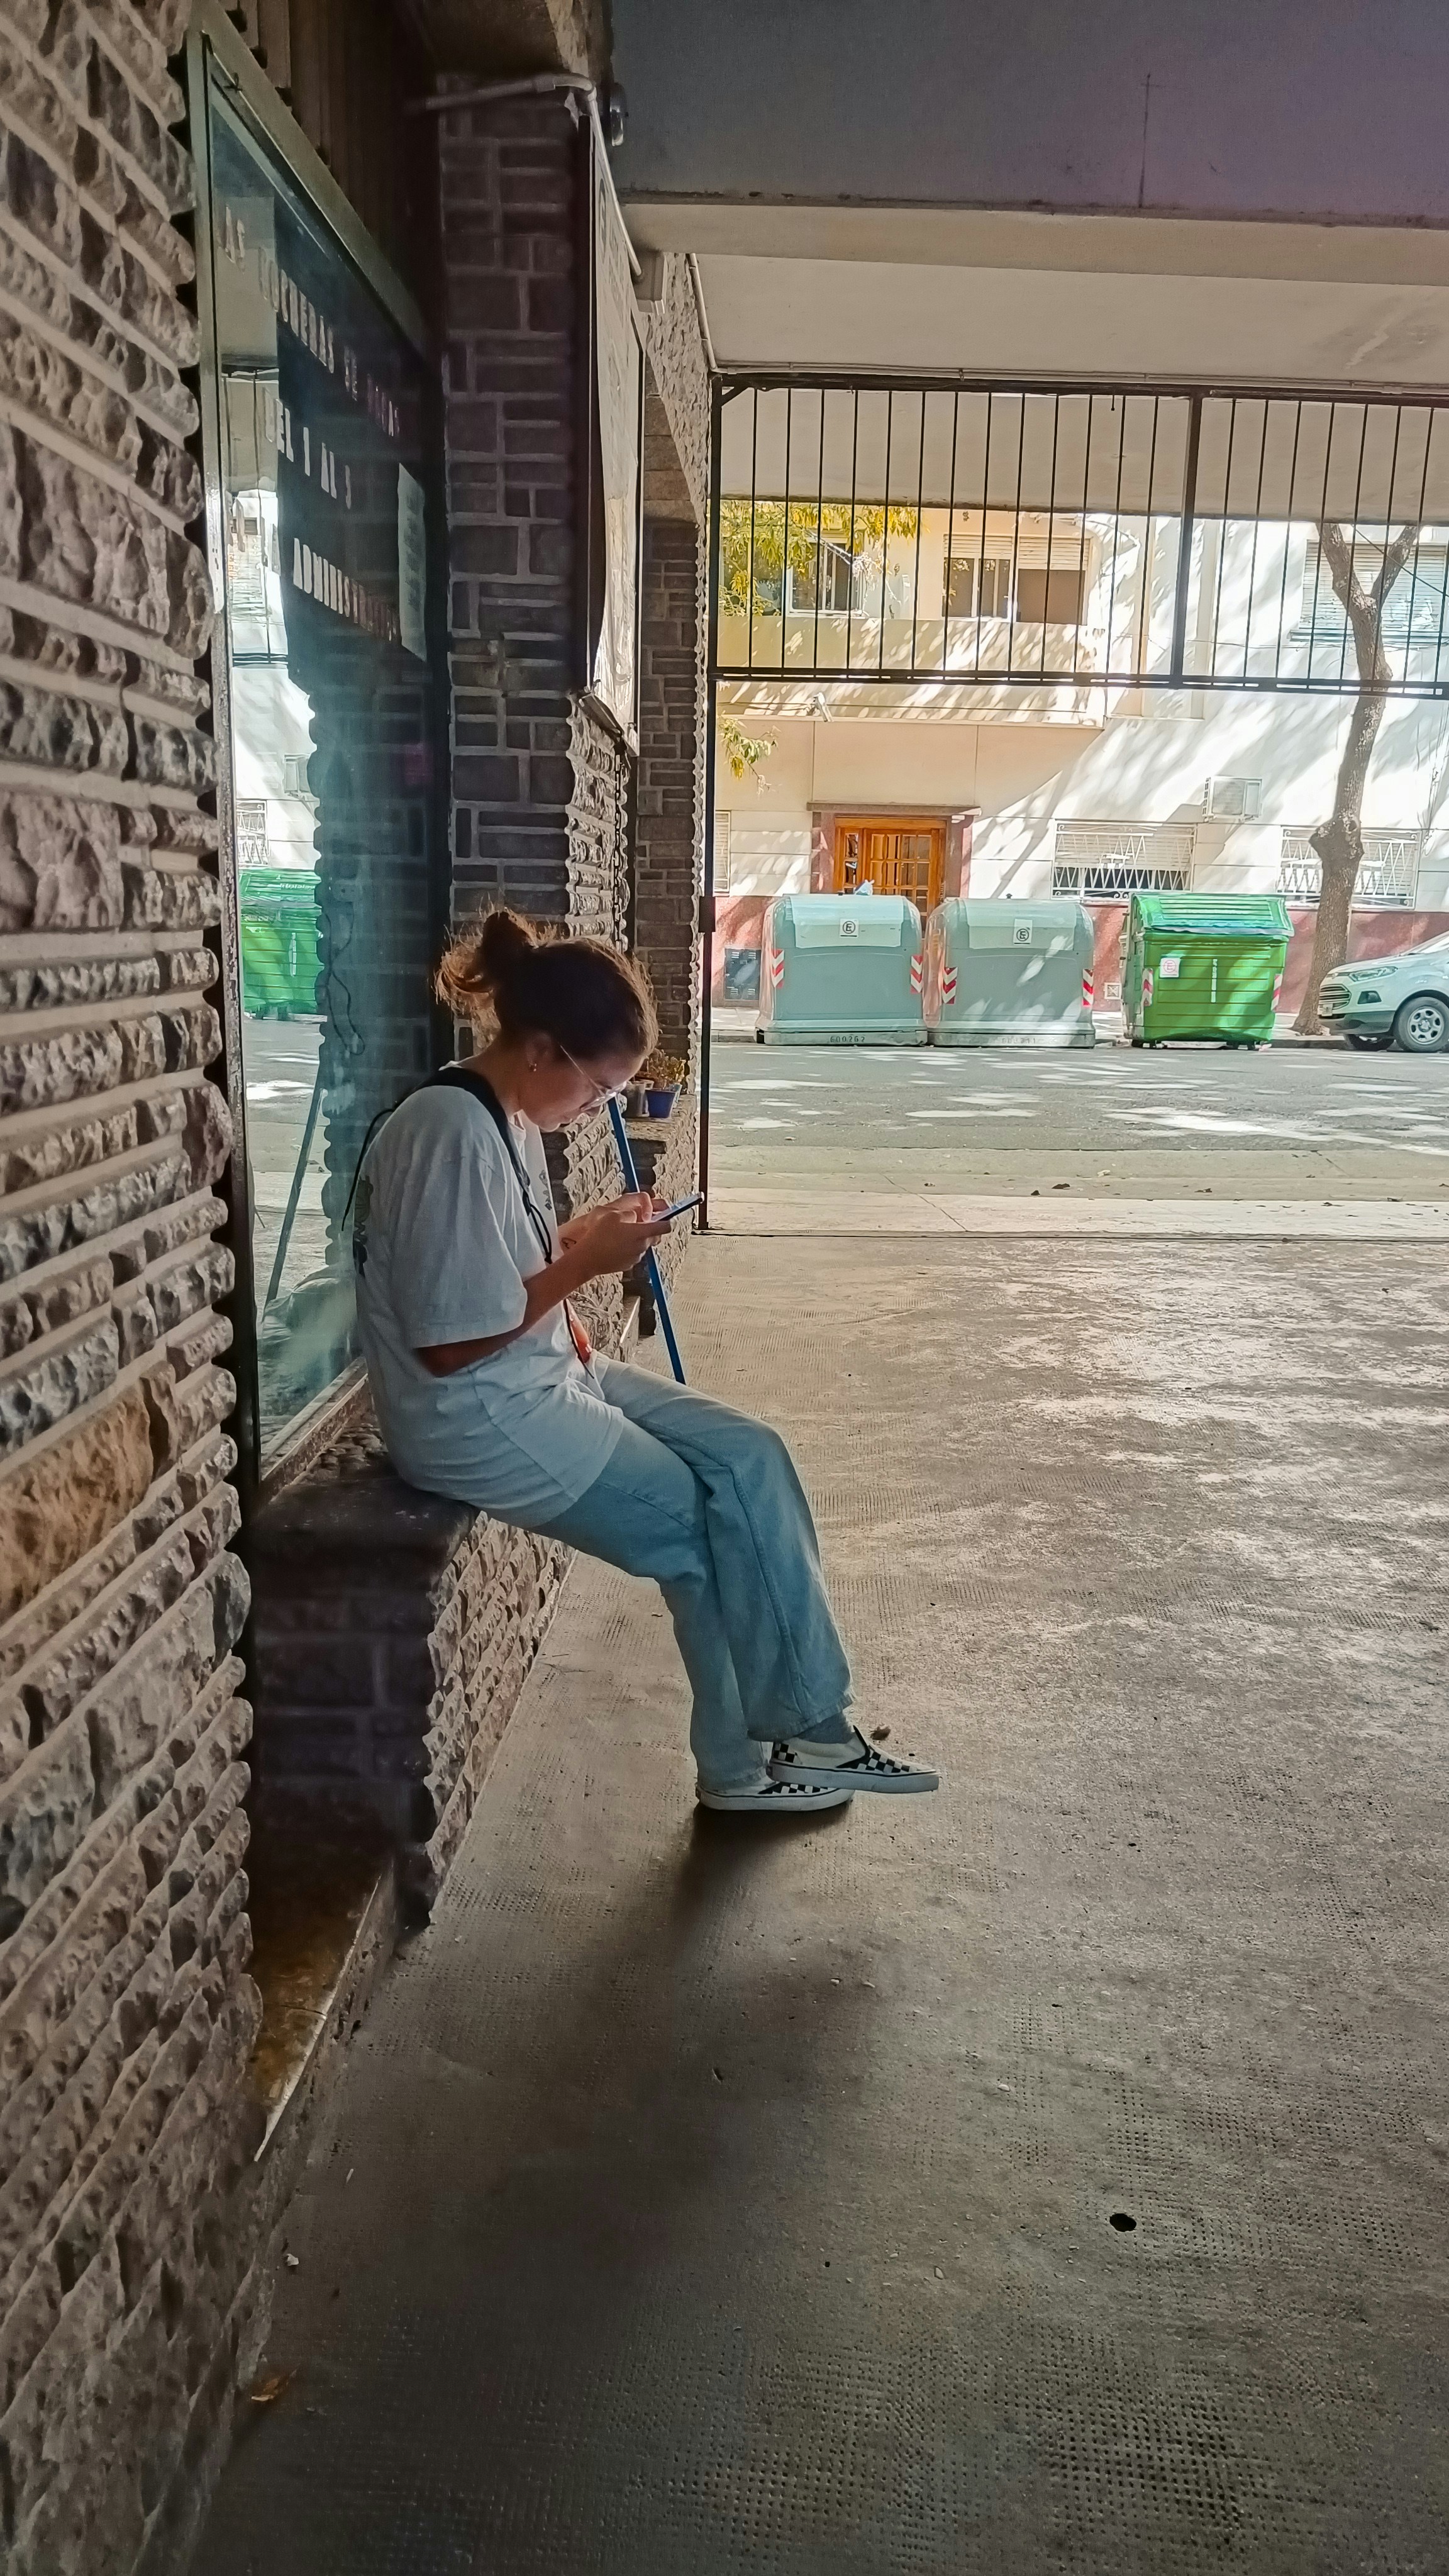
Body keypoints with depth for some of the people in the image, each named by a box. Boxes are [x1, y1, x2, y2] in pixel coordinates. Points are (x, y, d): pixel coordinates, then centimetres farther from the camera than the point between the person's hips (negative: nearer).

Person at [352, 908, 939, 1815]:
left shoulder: (507, 1116, 7)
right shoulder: (452, 1135, -24)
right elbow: (447, 1342, -25)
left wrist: (594, 1231, 1)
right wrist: (586, 1264, -19)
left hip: (548, 1375, 9)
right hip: (480, 1418, -9)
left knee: (750, 1457, -1)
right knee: (706, 1527, -3)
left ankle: (805, 1723, 5)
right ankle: (746, 1759, 18)